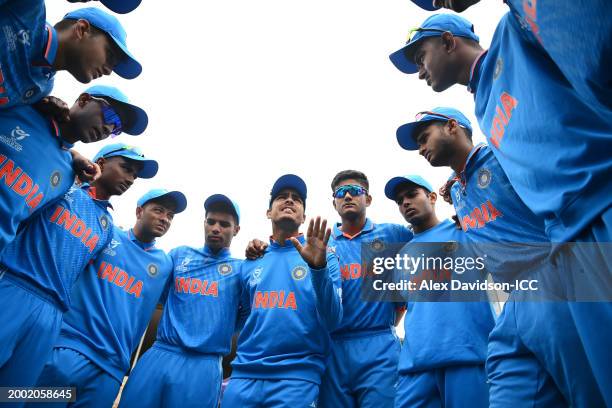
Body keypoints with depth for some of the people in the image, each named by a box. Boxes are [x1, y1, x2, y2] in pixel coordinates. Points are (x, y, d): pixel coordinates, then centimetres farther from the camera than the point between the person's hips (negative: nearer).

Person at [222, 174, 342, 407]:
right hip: (244, 374, 3)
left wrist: (318, 268, -23)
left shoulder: (323, 257, 0)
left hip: (297, 376, -3)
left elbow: (332, 321, -11)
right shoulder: (250, 263, 10)